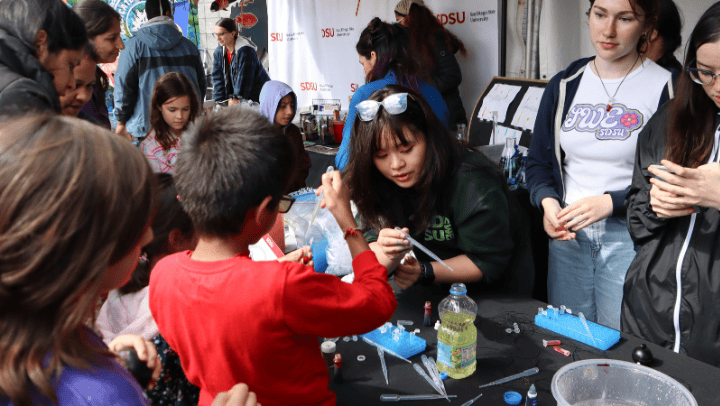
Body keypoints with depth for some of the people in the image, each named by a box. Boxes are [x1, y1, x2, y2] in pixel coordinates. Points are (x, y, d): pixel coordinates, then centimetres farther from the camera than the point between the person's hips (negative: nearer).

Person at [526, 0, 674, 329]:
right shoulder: (564, 85, 7)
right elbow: (538, 161, 11)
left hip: (631, 238, -3)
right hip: (568, 232, 4)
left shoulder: (666, 89, -5)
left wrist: (611, 203, -18)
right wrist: (548, 201, -8)